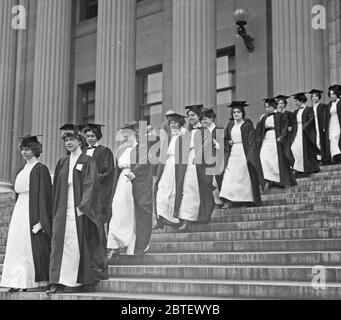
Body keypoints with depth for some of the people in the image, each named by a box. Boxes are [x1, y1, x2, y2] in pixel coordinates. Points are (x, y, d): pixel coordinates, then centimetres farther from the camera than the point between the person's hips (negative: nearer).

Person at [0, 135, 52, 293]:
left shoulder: (40, 169, -8)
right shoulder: (22, 171, 16)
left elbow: (44, 195, -14)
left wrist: (41, 219, -19)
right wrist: (18, 213, 18)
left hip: (33, 212, -8)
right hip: (19, 211, 8)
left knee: (33, 246, -3)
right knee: (17, 246, 3)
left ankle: (35, 281, 7)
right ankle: (19, 281, 6)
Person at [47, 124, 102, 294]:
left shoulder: (88, 162, -2)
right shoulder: (62, 163, 14)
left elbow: (91, 185, -11)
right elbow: (57, 188, 14)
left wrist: (82, 206, -18)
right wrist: (57, 209, 7)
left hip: (79, 209, -4)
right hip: (63, 209, 5)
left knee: (77, 244, -2)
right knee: (60, 243, -1)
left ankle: (75, 280, 4)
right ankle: (57, 281, -1)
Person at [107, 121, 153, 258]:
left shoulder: (143, 148, -1)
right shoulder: (120, 151, 16)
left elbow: (144, 163, -17)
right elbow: (117, 170, 18)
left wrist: (133, 172, -30)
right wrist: (115, 189, 14)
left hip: (138, 185, -4)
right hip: (122, 184, 4)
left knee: (136, 215, 0)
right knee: (118, 214, -6)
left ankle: (137, 247, 11)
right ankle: (114, 248, -9)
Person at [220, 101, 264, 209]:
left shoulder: (247, 125, -2)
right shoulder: (230, 125, 14)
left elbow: (251, 141, -7)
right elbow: (226, 138, 25)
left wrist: (249, 156, -16)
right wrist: (229, 142, 1)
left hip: (244, 154, -5)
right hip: (232, 154, 5)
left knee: (244, 177, -2)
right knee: (229, 177, -6)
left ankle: (245, 200, 7)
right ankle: (229, 201, -9)